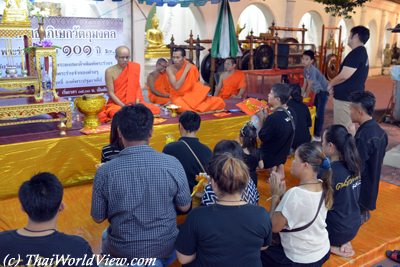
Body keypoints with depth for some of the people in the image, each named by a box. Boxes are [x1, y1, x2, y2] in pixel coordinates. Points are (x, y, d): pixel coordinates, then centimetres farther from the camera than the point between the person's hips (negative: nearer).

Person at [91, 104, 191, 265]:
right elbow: (184, 207, -6)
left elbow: (98, 218, -6)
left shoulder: (105, 172, -19)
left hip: (123, 251, 0)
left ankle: (131, 263, 22)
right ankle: (159, 261, 21)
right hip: (166, 246, 1)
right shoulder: (172, 164, -19)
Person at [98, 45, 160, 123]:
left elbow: (137, 87, 3)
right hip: (117, 104, -3)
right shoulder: (110, 71, -5)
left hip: (133, 103, 3)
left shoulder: (134, 67, 3)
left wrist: (137, 103, -12)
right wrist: (124, 106, -18)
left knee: (155, 109, -19)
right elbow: (111, 93, -8)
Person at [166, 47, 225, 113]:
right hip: (178, 97, -2)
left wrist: (204, 91, -11)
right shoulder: (170, 69, -13)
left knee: (219, 101, -12)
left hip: (193, 97, 2)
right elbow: (176, 87, -25)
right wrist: (185, 71, -23)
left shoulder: (192, 68, -6)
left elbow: (197, 84, 8)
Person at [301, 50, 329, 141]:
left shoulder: (312, 70, -27)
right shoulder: (305, 69, -1)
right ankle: (314, 131, 28)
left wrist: (305, 97, -17)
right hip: (318, 91, 10)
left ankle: (317, 135, -6)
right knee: (315, 110, 16)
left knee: (320, 112, -9)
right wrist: (303, 94, 5)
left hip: (323, 90, -10)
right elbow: (305, 82, 6)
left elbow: (310, 85, -25)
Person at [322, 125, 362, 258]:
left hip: (337, 230, -7)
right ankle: (343, 242, 14)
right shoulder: (353, 165, -5)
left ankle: (330, 246, 4)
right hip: (353, 226, 7)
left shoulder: (329, 173, -27)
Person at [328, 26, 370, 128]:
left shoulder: (356, 53, -19)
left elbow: (344, 76, -23)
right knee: (348, 127, 17)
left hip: (346, 97, -10)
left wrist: (330, 84, -6)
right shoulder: (362, 52, 14)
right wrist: (335, 86, 13)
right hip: (352, 96, 10)